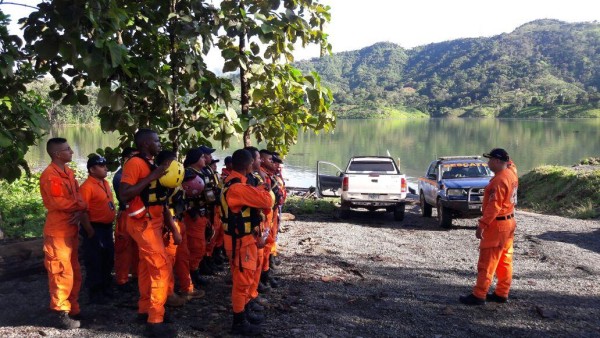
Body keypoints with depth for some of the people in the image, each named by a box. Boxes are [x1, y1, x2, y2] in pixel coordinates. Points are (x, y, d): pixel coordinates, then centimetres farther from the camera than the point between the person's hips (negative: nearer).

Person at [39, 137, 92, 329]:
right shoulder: (50, 175, -17)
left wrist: (81, 211, -12)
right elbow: (59, 202, -23)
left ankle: (72, 309, 28)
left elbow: (77, 195, 8)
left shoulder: (68, 172, 12)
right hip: (58, 232, -9)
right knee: (62, 273, -3)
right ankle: (60, 314, 8)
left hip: (71, 230, 9)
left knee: (74, 272, 16)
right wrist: (81, 206, -8)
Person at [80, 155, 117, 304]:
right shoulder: (87, 186, -17)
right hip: (95, 228, -9)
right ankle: (94, 292, 14)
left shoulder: (105, 183, 11)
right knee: (94, 262, 2)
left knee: (108, 259, 18)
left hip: (107, 227, 9)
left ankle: (105, 287, 33)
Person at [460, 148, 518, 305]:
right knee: (505, 261, 14)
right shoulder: (512, 173, 6)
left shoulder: (499, 180, -22)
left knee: (487, 262, -4)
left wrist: (482, 225, -25)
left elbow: (494, 206, -26)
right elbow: (511, 164, 34)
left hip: (496, 225, -10)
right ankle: (502, 294, 21)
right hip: (509, 222, 10)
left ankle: (479, 296, 0)